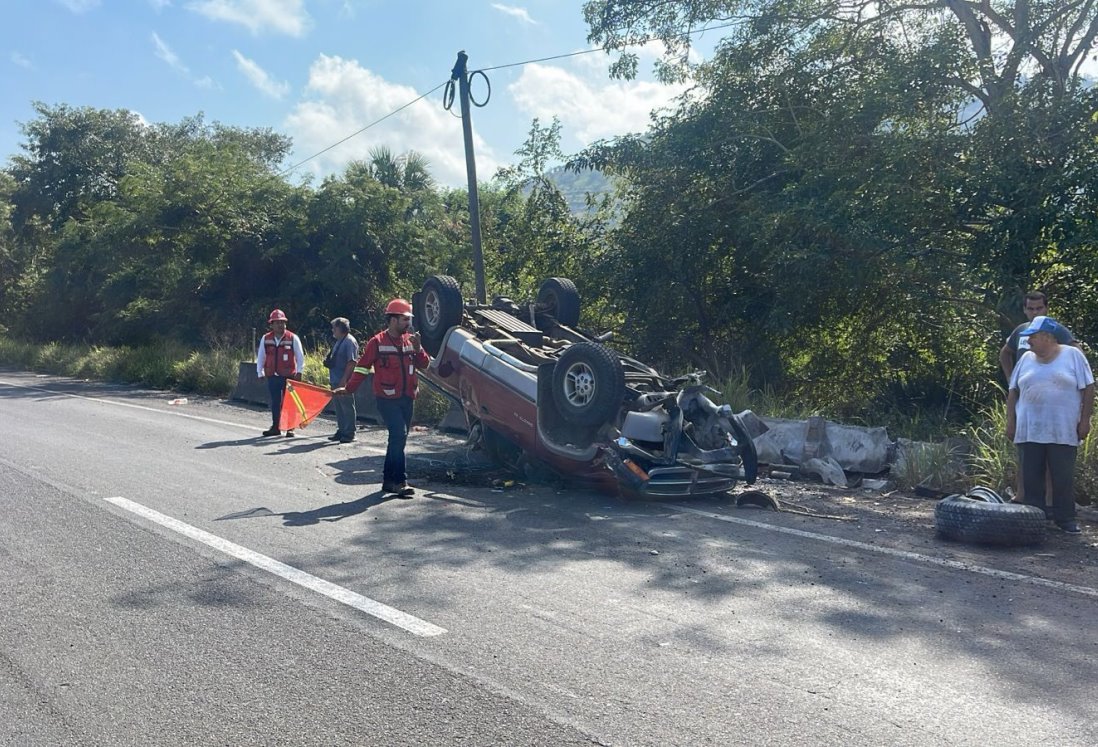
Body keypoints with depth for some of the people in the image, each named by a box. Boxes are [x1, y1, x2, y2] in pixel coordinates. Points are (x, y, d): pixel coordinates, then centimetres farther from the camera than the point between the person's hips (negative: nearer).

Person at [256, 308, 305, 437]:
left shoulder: (293, 338, -4)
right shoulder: (265, 339, 3)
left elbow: (300, 357, 0)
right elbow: (260, 357, 11)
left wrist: (299, 372, -5)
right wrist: (260, 373, 8)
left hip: (289, 376, -2)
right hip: (272, 377, 2)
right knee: (275, 402, 9)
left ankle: (290, 428, 10)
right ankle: (275, 427, 18)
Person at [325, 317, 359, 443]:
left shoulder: (350, 341, -13)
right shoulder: (339, 341, 17)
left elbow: (351, 362, -19)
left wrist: (344, 380, -22)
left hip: (344, 382, -10)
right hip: (335, 380, 10)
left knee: (347, 407, -2)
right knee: (338, 407, 14)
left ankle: (349, 433, 3)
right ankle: (341, 431, 23)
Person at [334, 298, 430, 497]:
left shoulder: (410, 340, 10)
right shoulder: (377, 342, -6)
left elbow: (424, 365, 7)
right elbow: (362, 367, -3)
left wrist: (417, 348, -10)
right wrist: (349, 388, -7)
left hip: (406, 398, 6)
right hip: (387, 399, -6)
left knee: (398, 439, 12)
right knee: (399, 436, -16)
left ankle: (388, 480, 22)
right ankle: (400, 481, -12)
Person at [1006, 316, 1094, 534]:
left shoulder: (1073, 355, 1)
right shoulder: (1026, 358, 10)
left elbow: (1088, 389, 0)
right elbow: (1013, 391, 12)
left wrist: (1085, 420, -6)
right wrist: (1010, 421, 6)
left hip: (1063, 432, -3)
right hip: (1028, 431, 3)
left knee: (1063, 477, 2)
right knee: (1031, 477, 5)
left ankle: (1065, 518, 13)